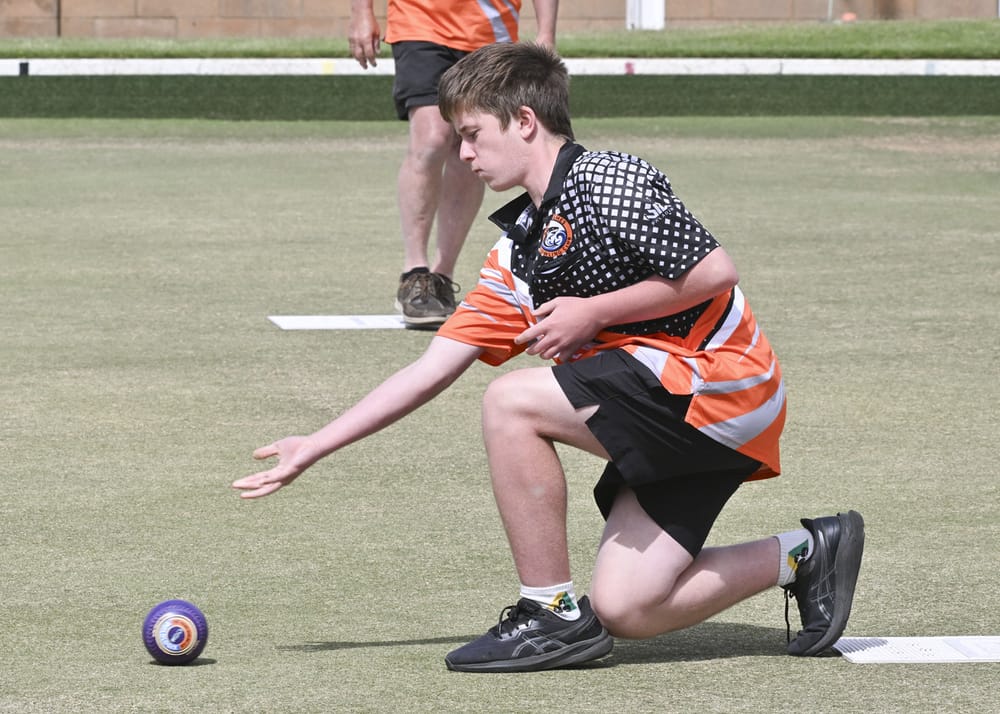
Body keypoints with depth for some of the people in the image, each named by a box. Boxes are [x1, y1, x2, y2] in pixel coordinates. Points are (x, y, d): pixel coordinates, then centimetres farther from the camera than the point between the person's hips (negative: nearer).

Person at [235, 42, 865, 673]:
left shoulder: (607, 182, -12)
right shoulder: (520, 253, 15)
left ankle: (553, 613, -9)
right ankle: (807, 554, 17)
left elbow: (715, 271, -19)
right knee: (622, 611, 2)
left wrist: (593, 314, -13)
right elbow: (431, 370, 15)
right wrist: (315, 448, 12)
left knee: (512, 401, -18)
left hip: (719, 374, -9)